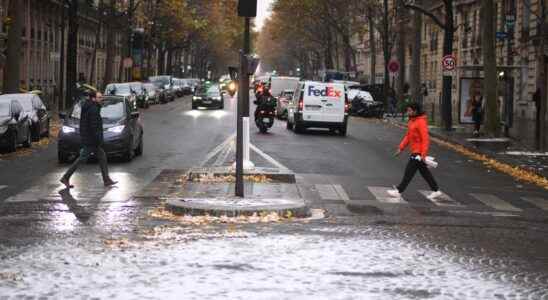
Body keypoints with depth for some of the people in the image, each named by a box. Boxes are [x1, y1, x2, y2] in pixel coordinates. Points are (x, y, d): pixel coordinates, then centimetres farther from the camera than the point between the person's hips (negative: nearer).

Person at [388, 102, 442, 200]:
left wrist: (423, 154, -26)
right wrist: (401, 148, 15)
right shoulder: (412, 121, 12)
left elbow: (425, 139, -22)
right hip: (415, 151, 10)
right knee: (424, 172, 14)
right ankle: (436, 191, 22)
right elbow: (408, 136, 20)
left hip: (419, 152, -10)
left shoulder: (421, 122, -18)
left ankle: (399, 191, 0)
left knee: (409, 171, -5)